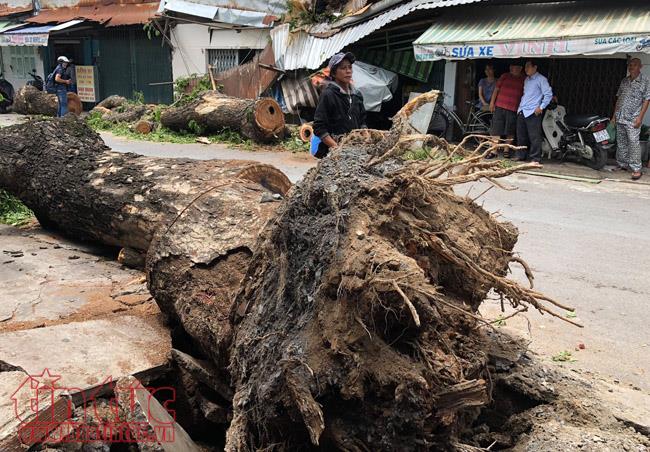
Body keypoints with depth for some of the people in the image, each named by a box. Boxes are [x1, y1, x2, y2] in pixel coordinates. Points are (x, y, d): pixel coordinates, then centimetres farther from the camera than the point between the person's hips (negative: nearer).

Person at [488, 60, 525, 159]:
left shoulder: (524, 80, 4)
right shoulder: (505, 76, 9)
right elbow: (496, 89, 11)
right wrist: (492, 102, 7)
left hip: (513, 109, -1)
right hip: (500, 107, 1)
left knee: (510, 132, 6)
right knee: (496, 130, -1)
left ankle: (506, 150, 20)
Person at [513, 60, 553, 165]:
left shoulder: (541, 79, -5)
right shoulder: (527, 79, 19)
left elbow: (548, 94, -8)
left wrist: (541, 107, -12)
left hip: (533, 112, -8)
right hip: (521, 111, 8)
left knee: (534, 137, -8)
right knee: (521, 136, 11)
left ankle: (536, 158, -5)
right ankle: (521, 155, 21)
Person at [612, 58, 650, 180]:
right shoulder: (624, 81, 14)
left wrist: (640, 117, -13)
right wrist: (614, 115, 14)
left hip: (633, 119, -6)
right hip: (620, 118, 6)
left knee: (633, 143, -11)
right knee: (621, 142, 11)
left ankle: (636, 169, -7)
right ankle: (622, 165, 22)